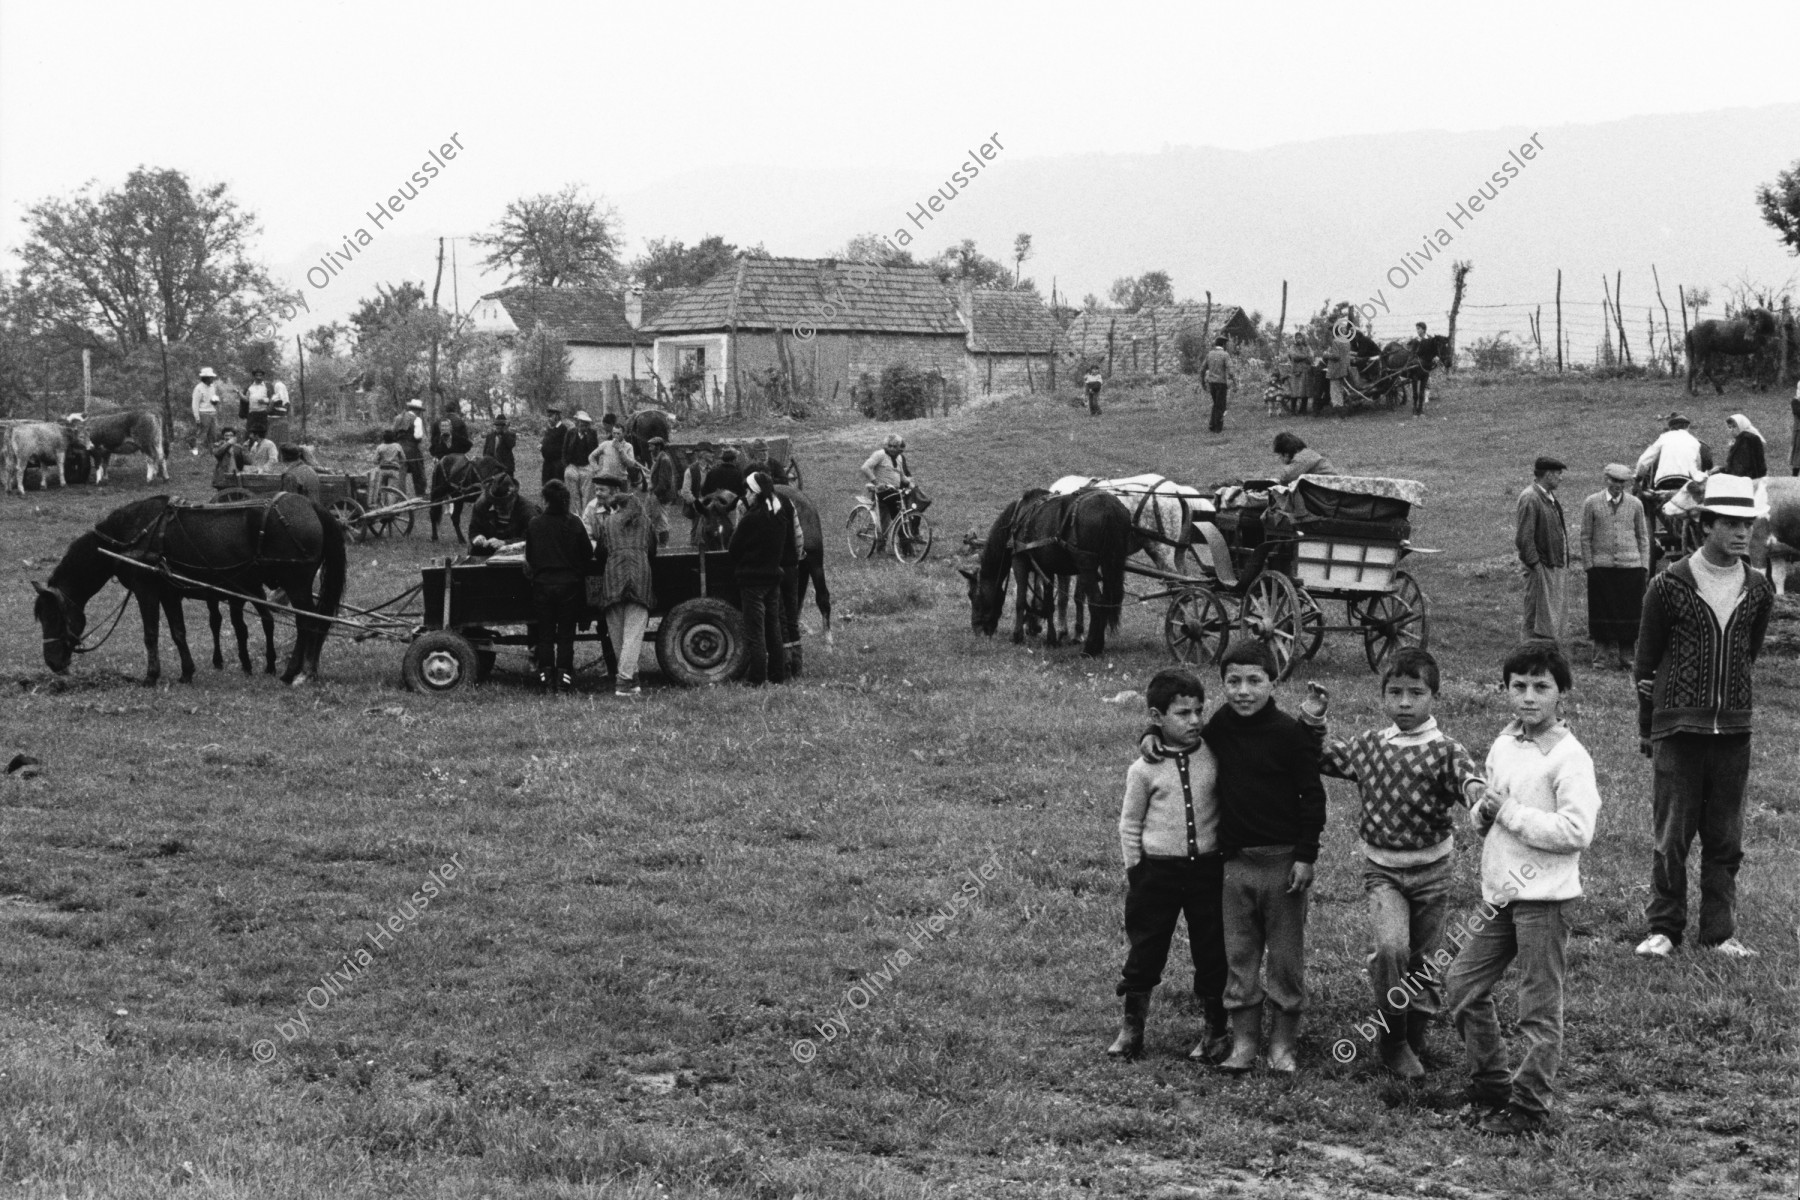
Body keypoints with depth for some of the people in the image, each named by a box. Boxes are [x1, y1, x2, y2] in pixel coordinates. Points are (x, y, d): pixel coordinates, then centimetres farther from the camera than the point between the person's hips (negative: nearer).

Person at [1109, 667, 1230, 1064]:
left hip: (1207, 867, 1)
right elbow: (1130, 824, 4)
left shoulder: (1215, 758, -1)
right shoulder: (1144, 769, -4)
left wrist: (1227, 856, 5)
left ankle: (1216, 1031, 21)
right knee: (1145, 949, 6)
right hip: (1157, 870, -1)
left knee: (1212, 952, 7)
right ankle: (1131, 1028, 20)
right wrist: (1134, 869, 2)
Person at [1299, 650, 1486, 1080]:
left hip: (1432, 869, -1)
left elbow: (1467, 777, -28)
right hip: (1382, 868, 1)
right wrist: (1312, 720, 5)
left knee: (1420, 960, 10)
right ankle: (1392, 1041, -5)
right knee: (1390, 949, -21)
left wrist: (1475, 790, -51)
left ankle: (1413, 1040, 32)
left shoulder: (1443, 750, -9)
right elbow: (1322, 758, 20)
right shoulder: (1368, 745, 4)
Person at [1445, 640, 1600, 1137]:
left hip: (1543, 895, -8)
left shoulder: (1568, 757, -13)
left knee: (1539, 1005, 0)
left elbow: (1577, 832, -21)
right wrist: (1482, 814, 0)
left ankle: (1530, 1104, 9)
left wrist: (1510, 812, -17)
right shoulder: (1503, 745, 11)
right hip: (1498, 891, 8)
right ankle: (1491, 1081, 25)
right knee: (1463, 985, 11)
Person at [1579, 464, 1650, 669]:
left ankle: (1621, 653, 13)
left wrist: (1644, 566, 5)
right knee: (1601, 612, 1)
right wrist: (1589, 565, -3)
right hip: (1601, 566, -2)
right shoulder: (1591, 503, 1)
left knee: (1628, 611, 3)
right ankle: (1599, 654, 9)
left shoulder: (1635, 504, 7)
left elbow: (1643, 537, 11)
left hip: (1630, 566, 2)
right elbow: (1585, 537, 3)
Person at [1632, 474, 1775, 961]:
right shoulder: (1670, 586, -6)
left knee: (1725, 839, 7)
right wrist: (1647, 729, 8)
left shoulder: (1758, 590, 4)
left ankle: (1720, 930, 17)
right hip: (1678, 729, -3)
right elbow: (1646, 661, 3)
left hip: (1733, 731, 3)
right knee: (1672, 835, 0)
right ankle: (1663, 929, 12)